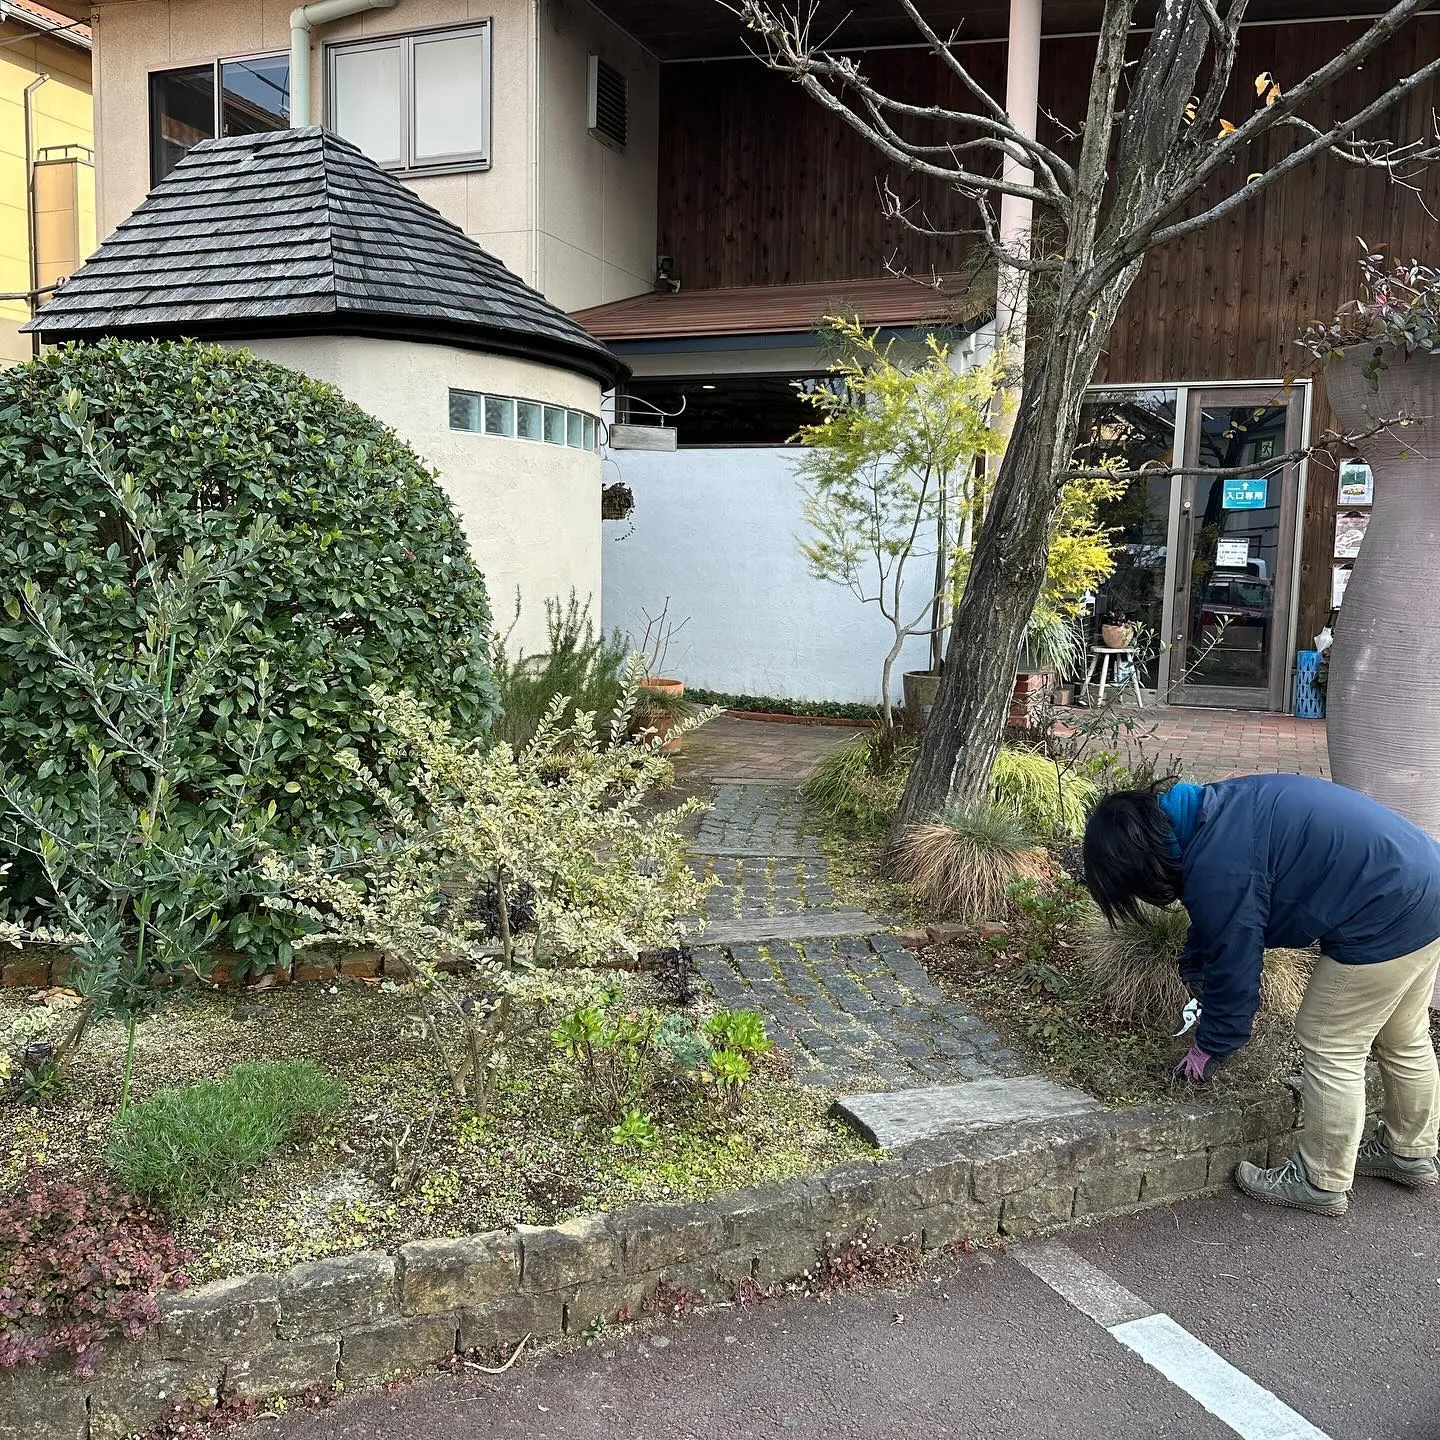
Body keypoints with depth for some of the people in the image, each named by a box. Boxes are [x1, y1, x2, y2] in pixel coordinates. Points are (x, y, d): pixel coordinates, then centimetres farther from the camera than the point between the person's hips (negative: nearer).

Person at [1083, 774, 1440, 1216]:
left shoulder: (1217, 870, -24)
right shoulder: (1213, 811, 5)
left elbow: (1234, 968, -13)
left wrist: (1209, 1047, 2)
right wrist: (1195, 971, 20)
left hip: (1387, 920, -10)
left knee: (1330, 1047, 3)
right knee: (1404, 1042, 24)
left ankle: (1322, 1183, 17)